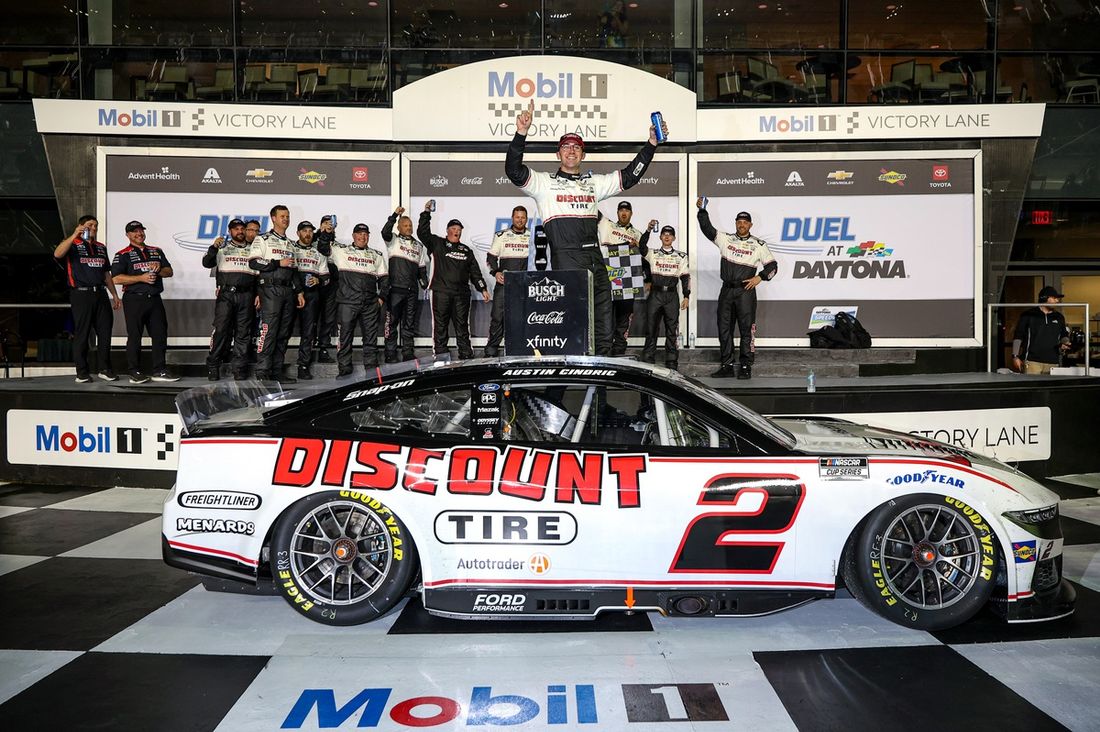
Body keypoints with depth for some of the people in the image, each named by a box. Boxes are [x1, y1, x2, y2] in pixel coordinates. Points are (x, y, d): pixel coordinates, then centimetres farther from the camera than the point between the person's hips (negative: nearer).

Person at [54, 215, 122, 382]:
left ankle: (104, 369, 13)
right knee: (81, 334, -1)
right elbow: (57, 254, -23)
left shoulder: (101, 247, 20)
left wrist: (115, 295, 18)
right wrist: (75, 235, -29)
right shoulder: (73, 244, 0)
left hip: (100, 293, 6)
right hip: (81, 294, -6)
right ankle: (82, 372, 4)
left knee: (105, 332, 5)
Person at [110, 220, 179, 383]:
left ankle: (159, 371, 11)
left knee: (160, 334, 4)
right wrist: (141, 278, -15)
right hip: (134, 300, -5)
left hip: (155, 299, 5)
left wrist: (159, 270, -6)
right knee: (134, 336, -2)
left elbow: (169, 272, 16)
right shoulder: (123, 255, 2)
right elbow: (116, 278, -9)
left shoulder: (156, 252, 18)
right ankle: (135, 372, 4)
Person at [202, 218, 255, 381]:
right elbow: (207, 263, 0)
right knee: (221, 329, -9)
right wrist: (213, 247, -15)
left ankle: (239, 368, 5)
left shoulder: (252, 250, 17)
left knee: (243, 333, 1)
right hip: (226, 294, -2)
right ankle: (213, 366, -2)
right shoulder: (222, 248, 12)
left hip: (246, 296, 2)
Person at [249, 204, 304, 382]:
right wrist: (278, 263, -12)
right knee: (268, 330, -11)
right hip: (271, 289, -7)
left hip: (288, 291, 7)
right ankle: (262, 371, -9)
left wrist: (299, 291, 17)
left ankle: (277, 370, 9)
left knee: (284, 333, 5)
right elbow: (253, 262, -11)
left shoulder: (289, 243, 22)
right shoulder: (263, 240, 1)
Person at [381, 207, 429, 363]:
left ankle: (408, 353, 14)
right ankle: (391, 354, 2)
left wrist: (424, 281, 7)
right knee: (392, 321, -2)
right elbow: (385, 232, -18)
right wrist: (395, 215, -24)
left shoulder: (418, 245, 18)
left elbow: (422, 267, 20)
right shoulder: (394, 241, 4)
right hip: (395, 288, -4)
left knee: (409, 323, 8)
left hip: (412, 290, 4)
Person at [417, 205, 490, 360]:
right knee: (440, 324, -1)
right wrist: (426, 213, -7)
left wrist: (482, 288, 12)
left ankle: (466, 353, 8)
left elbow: (475, 271, 18)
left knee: (462, 324, 5)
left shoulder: (466, 250, 18)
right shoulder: (437, 244, 8)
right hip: (440, 292, -3)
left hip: (461, 293, 3)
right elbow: (422, 232, -4)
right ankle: (441, 354, 3)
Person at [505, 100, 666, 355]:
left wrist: (651, 144, 16)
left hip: (595, 260, 5)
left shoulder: (594, 183, 22)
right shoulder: (544, 182, 8)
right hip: (565, 261, -5)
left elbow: (629, 176, 24)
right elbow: (514, 171, -6)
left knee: (603, 331, 4)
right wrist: (521, 134, -19)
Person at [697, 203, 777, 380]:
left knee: (746, 330, -4)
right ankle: (727, 366, 12)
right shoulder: (726, 239, 10)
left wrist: (759, 277, -8)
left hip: (746, 291, -3)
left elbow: (772, 265, 7)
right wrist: (702, 210, -10)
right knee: (724, 329, 5)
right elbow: (707, 228, 2)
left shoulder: (758, 244, 5)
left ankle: (745, 367, 2)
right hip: (726, 291, 3)